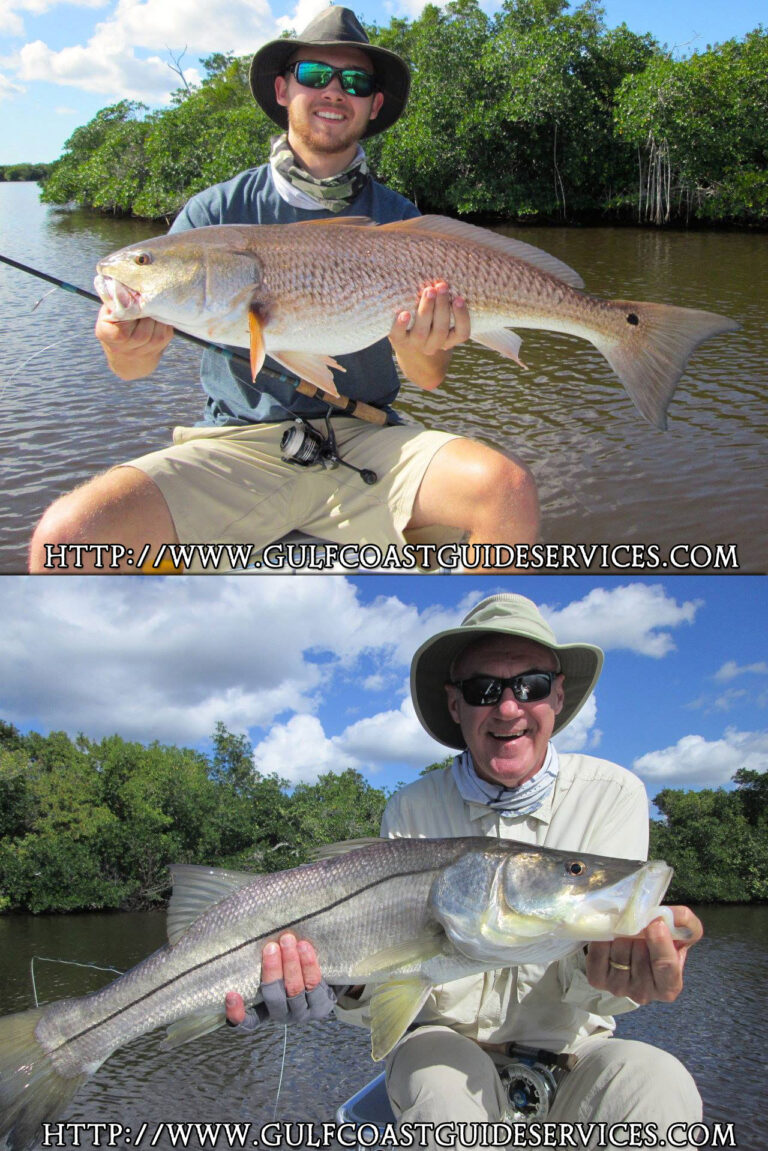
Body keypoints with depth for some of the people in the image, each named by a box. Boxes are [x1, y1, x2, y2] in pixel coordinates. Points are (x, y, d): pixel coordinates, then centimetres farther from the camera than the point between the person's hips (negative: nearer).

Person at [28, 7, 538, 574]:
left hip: (365, 441, 1)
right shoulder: (218, 212, 5)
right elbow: (134, 366, 1)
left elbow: (430, 378, 2)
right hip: (239, 444, 0)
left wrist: (420, 350, -23)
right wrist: (132, 346, -25)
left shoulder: (398, 220, 8)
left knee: (509, 490, -29)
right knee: (65, 536, -26)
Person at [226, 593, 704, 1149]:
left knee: (655, 1082, -33)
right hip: (447, 1044, 1)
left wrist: (612, 969, -40)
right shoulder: (411, 810, -5)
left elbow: (588, 991, -15)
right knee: (439, 1084, -34)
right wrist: (351, 987, -36)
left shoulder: (613, 794, -8)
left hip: (569, 1052, 0)